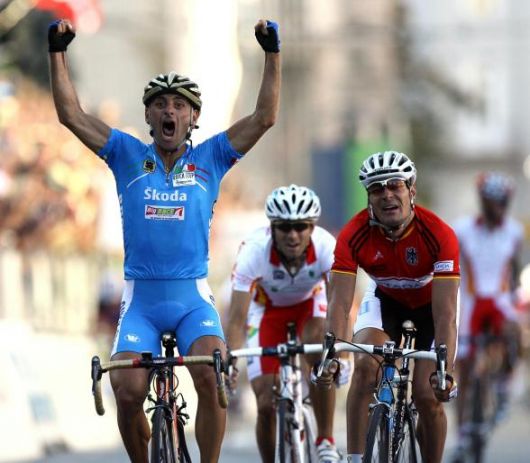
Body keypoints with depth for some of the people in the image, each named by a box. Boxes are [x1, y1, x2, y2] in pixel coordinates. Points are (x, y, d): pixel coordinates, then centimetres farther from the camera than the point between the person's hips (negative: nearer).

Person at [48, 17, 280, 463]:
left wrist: (273, 54, -7)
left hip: (193, 297, -1)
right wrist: (58, 53, -6)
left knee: (211, 377, -24)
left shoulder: (210, 158, 5)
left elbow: (265, 117, -2)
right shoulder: (129, 156, 6)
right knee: (128, 391, -15)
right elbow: (72, 114, 2)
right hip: (140, 297, 1)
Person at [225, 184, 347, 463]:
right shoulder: (254, 250, -35)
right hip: (267, 307, 0)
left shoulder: (326, 246, -34)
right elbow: (237, 317, -36)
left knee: (321, 358, -32)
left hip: (310, 302, 0)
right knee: (266, 404, -9)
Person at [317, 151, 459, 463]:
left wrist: (445, 370, -49)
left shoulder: (439, 235, -35)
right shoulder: (354, 235, -29)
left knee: (428, 395, -12)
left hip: (430, 302, -1)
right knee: (366, 366, -26)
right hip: (385, 299, 1)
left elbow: (445, 313, -37)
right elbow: (340, 302, -33)